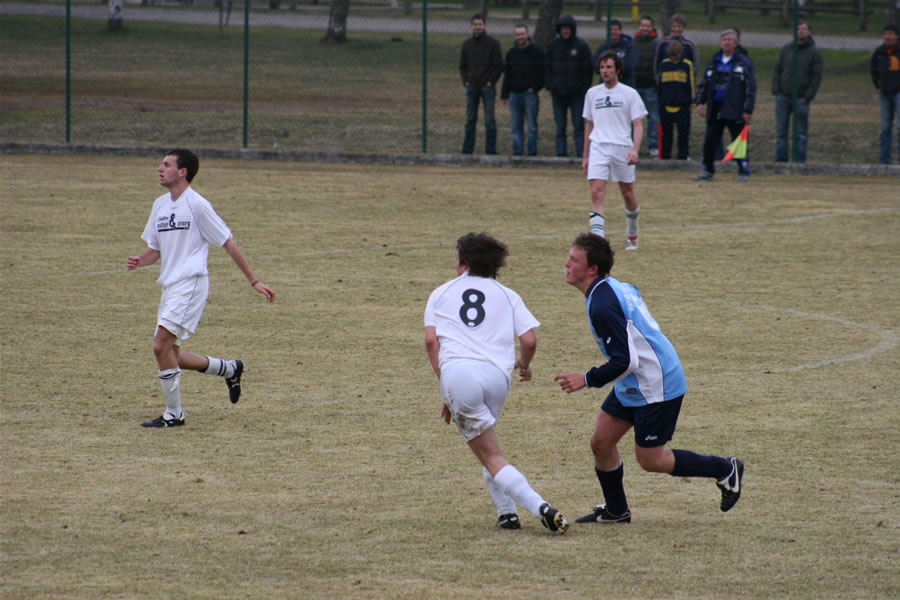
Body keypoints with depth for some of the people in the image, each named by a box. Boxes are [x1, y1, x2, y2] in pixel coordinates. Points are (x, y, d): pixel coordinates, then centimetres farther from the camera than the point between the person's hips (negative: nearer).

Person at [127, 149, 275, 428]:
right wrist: (139, 261, -2)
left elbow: (228, 243, -5)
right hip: (171, 286, 8)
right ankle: (229, 369, 29)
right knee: (170, 356, 9)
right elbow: (155, 248, 22)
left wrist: (254, 281, -4)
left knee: (162, 346, -17)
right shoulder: (160, 205, 14)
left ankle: (174, 414, -7)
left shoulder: (197, 205, -9)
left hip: (191, 282, -8)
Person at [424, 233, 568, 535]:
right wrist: (524, 365, 31)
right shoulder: (507, 295, 20)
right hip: (496, 373, 2)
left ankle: (540, 507, -21)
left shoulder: (440, 294, 21)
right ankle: (507, 512, 12)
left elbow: (431, 341, 9)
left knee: (491, 456, -3)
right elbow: (529, 340, 9)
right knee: (486, 444, 26)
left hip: (456, 373, -2)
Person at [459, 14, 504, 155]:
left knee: (489, 120, -3)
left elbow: (499, 66, -2)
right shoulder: (467, 44, 11)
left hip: (487, 86, -4)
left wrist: (490, 81, -8)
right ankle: (467, 150, 8)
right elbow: (462, 65, 17)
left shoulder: (492, 43, -1)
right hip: (471, 87, 4)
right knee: (470, 120, 5)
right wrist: (466, 81, 4)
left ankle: (490, 150, 0)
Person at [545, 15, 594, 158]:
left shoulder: (582, 46, 0)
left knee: (579, 127, -4)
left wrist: (585, 88, -5)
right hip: (558, 93, 3)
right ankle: (561, 154, 8)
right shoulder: (553, 45, 8)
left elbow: (588, 69, 1)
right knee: (560, 128, 5)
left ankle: (581, 154, -3)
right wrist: (549, 86, 2)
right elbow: (548, 67, 12)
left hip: (577, 94, -3)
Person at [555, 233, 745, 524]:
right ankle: (616, 510, 24)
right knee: (601, 442, 9)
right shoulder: (615, 287, 5)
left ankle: (725, 469, 14)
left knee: (650, 460, 1)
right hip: (633, 386, 10)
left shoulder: (602, 305, -26)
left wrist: (588, 379, -16)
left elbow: (625, 361, -27)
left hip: (656, 386, -10)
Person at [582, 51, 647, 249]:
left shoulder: (629, 94, 2)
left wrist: (635, 150, -17)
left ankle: (632, 235, 31)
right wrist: (585, 156, 18)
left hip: (622, 148, -2)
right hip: (598, 149, 2)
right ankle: (597, 238, -22)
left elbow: (638, 125, -1)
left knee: (627, 194, 8)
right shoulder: (592, 93, 12)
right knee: (596, 192, -15)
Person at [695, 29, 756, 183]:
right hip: (715, 110, 5)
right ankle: (708, 171, 16)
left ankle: (744, 172, 4)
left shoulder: (743, 63, -1)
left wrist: (748, 110, -10)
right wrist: (700, 102, 6)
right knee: (710, 141, 5)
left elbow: (751, 88, -4)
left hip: (735, 111, -5)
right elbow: (703, 84, 20)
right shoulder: (714, 62, 14)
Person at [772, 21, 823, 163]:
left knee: (801, 133, 0)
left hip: (801, 99, -3)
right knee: (781, 131, 1)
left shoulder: (814, 53, 2)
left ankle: (800, 161, 4)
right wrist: (776, 91, 1)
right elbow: (777, 70, 13)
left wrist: (807, 97, -8)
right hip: (783, 97, 3)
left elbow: (817, 77, -1)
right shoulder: (786, 49, 11)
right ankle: (780, 160, 4)